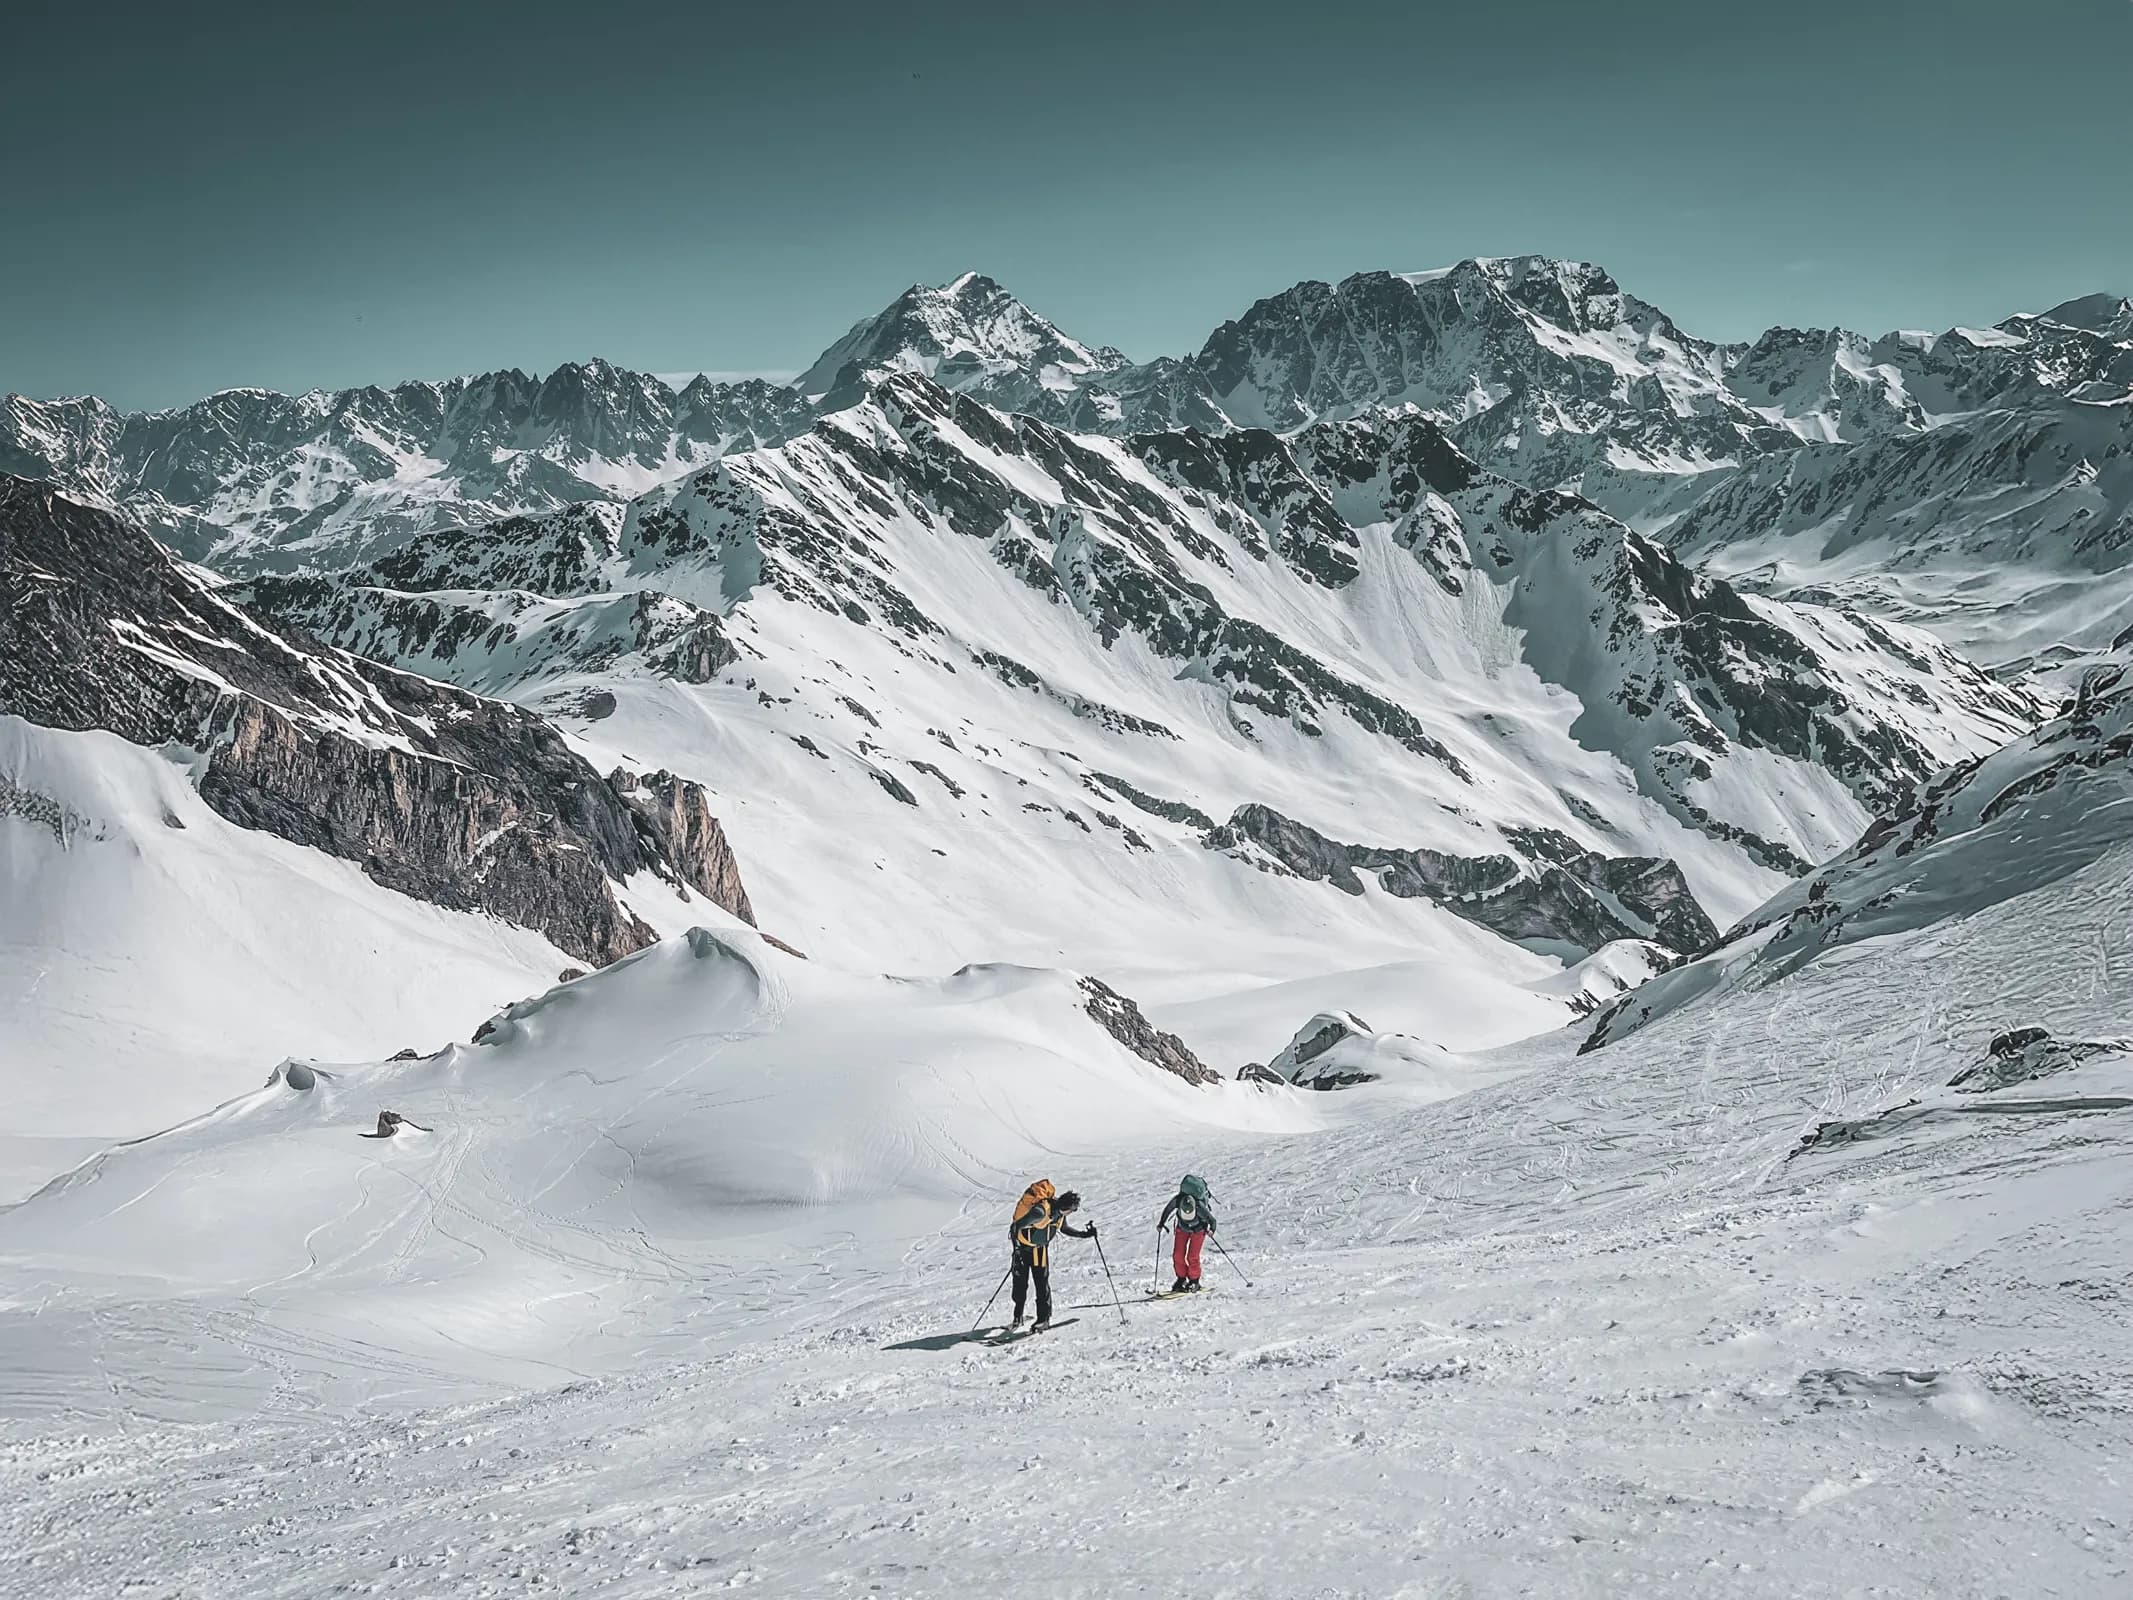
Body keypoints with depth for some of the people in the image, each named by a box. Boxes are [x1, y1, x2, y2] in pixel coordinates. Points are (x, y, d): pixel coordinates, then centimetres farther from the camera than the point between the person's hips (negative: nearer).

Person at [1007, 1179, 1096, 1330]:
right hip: (1023, 1247, -5)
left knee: (1042, 1283, -2)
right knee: (1020, 1282, 2)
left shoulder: (1059, 1212, -10)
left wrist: (1084, 1234, 4)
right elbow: (1017, 1225, -30)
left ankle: (1043, 1318, 5)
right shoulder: (1040, 1211, -34)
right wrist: (1017, 1249, -33)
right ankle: (1018, 1317, 18)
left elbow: (1064, 1228, 11)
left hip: (1041, 1249, 5)